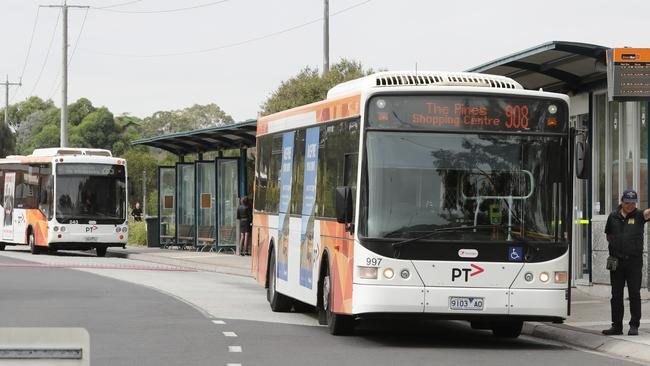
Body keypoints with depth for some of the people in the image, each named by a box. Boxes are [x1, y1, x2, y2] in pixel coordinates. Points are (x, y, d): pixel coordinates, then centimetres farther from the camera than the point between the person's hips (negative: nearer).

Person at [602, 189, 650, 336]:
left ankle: (634, 325, 6)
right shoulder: (613, 217, 9)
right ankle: (617, 326, 12)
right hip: (616, 260, 3)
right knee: (616, 294, 6)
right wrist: (616, 243, 4)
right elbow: (608, 236, 21)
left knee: (634, 294, -1)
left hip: (634, 260, -3)